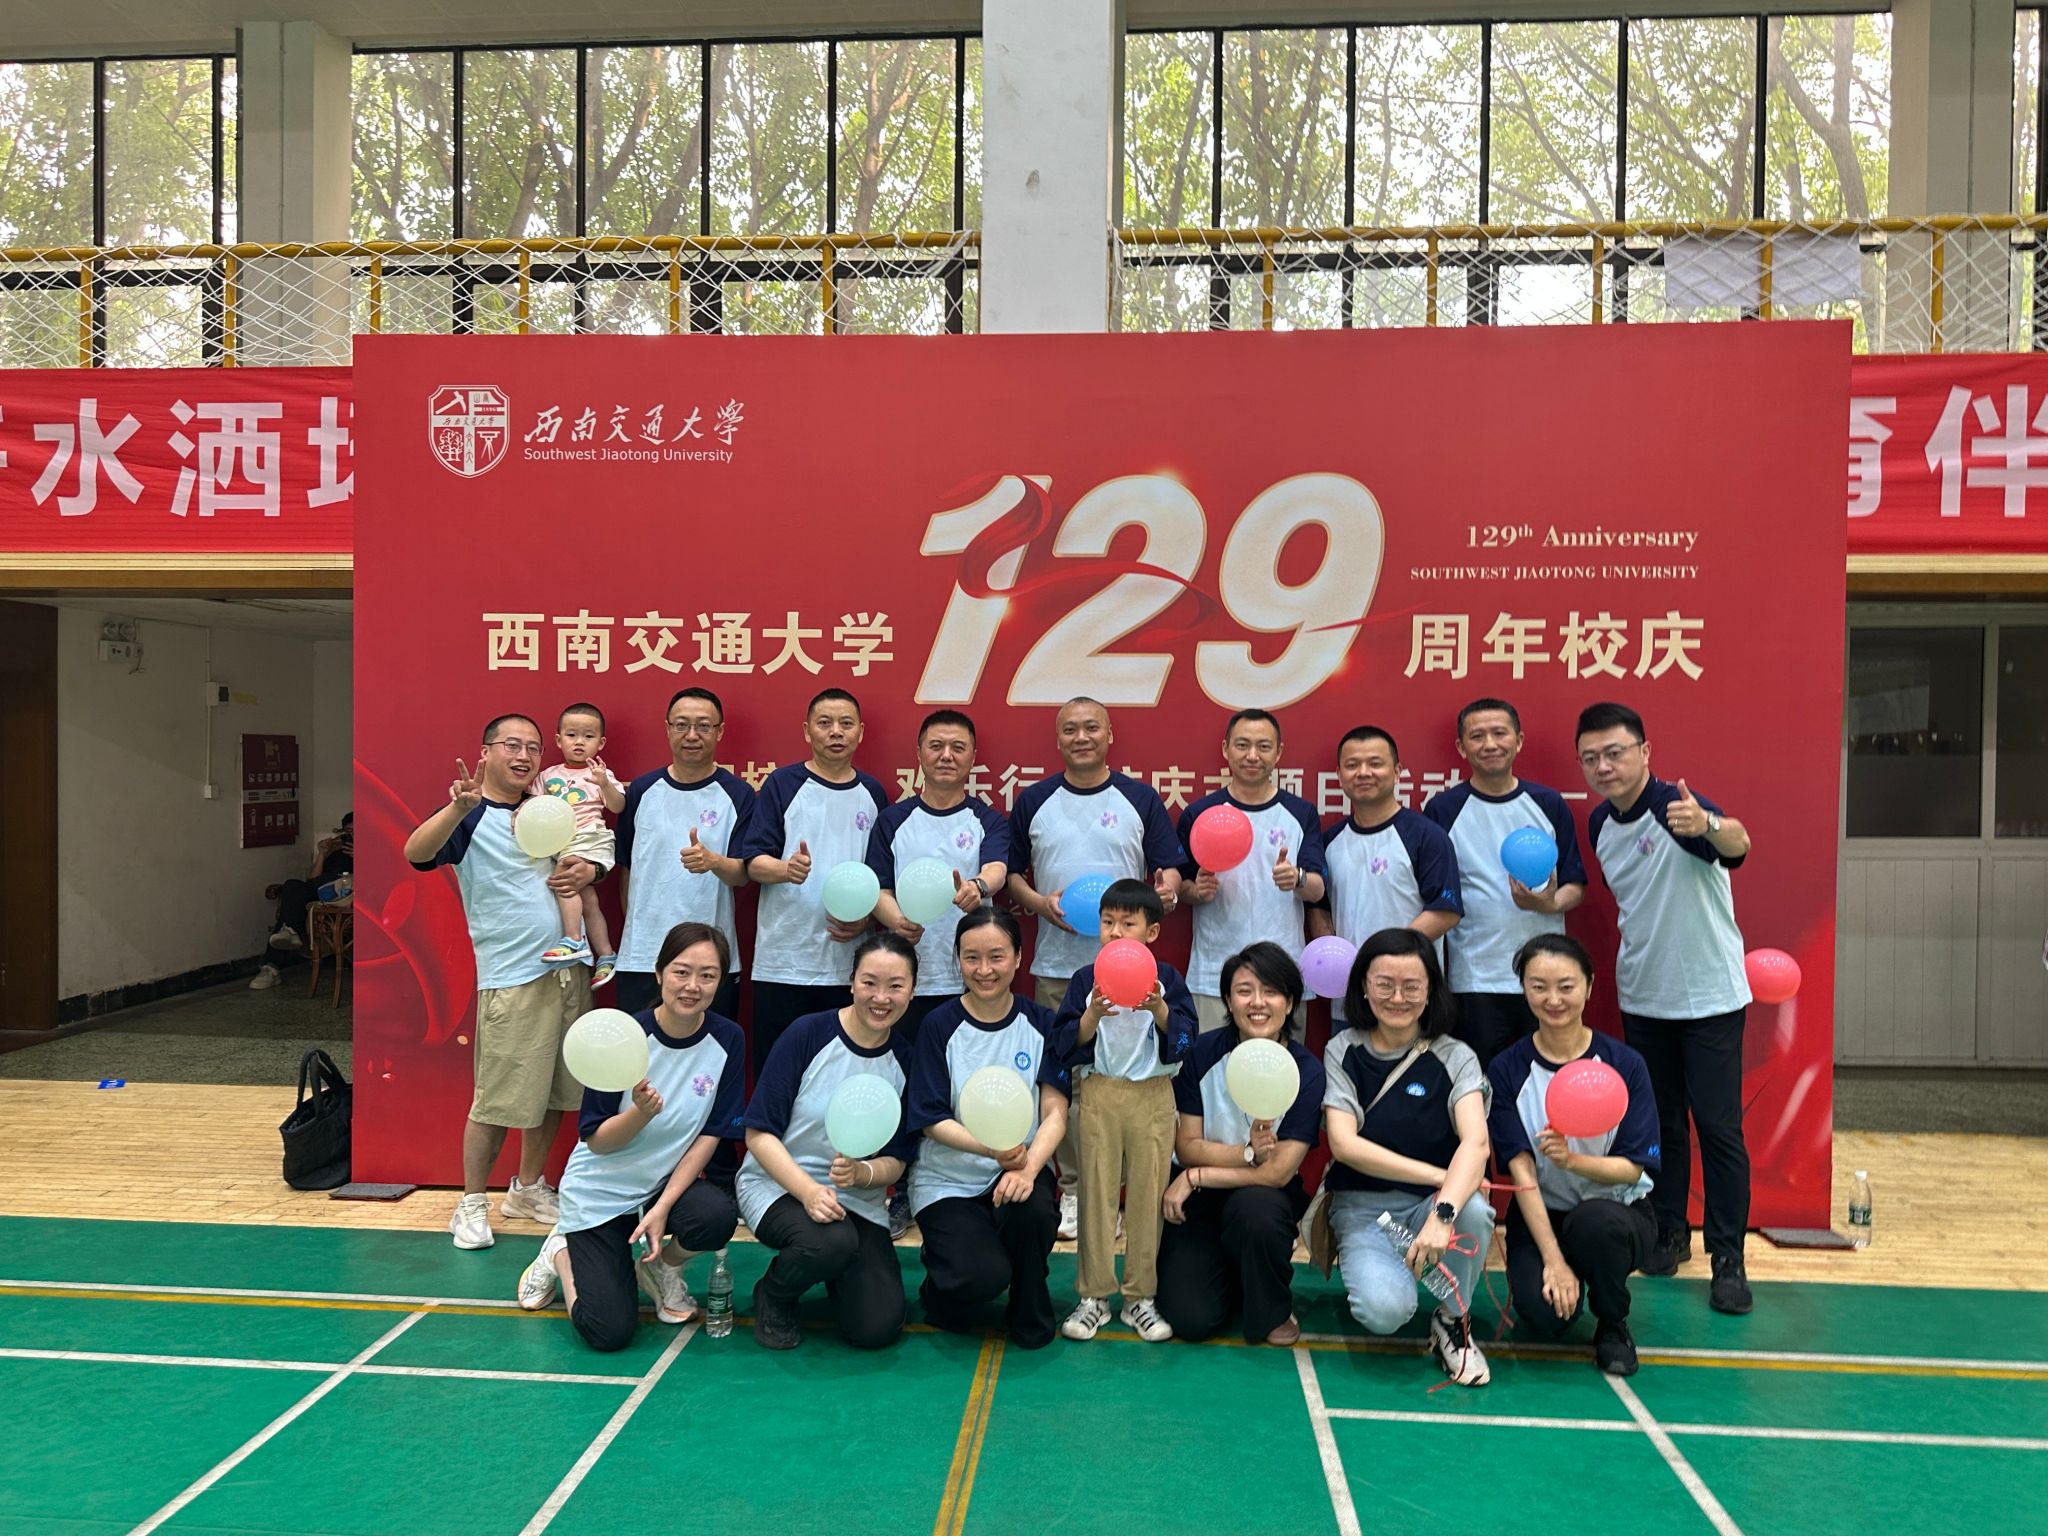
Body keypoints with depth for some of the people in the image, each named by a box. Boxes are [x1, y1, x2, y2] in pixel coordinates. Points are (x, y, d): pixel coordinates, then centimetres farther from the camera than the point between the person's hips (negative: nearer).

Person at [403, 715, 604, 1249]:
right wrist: (457, 808, -43)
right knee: (497, 1101, -3)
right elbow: (416, 853, -25)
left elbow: (600, 852, 24)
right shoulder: (469, 816, -6)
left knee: (552, 1092, 14)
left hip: (569, 968, 7)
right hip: (511, 979, -6)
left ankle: (528, 1190, 29)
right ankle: (471, 1204, 13)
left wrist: (588, 869, -1)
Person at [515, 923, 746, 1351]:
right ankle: (561, 1253, 19)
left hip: (672, 1179, 3)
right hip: (602, 1192, -2)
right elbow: (596, 1141, -14)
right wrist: (642, 1111, -34)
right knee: (608, 1332, -13)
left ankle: (660, 1268, 4)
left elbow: (711, 1134, -8)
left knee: (717, 1217, -32)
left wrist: (663, 1206, -17)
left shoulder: (727, 1040, -12)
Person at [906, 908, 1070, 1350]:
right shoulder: (940, 1025, -7)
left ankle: (1029, 1317, -2)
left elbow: (1055, 1113, -6)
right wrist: (993, 1149, -26)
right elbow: (932, 1121, -9)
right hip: (948, 1180, -2)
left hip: (1019, 1167, 2)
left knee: (1032, 1209, -32)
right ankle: (940, 1287, 13)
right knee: (983, 1276, -25)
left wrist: (1028, 1167, -26)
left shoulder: (1041, 1023, -1)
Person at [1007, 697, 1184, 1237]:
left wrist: (1167, 890, -18)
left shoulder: (1141, 799, 5)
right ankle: (1071, 1189, 15)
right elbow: (1010, 874, 12)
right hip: (1056, 965, 1)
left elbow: (1169, 869, 5)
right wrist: (1039, 902, -7)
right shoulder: (1033, 802, 8)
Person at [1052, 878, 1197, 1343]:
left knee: (1148, 1195, 4)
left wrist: (1160, 1010, -23)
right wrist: (1093, 1016, -22)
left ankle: (1141, 1297, 16)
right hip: (1097, 1094, 0)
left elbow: (1185, 1037, -7)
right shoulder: (1086, 980, 1)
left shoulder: (1167, 979, 0)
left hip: (1153, 1097, 0)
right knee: (1096, 1194, 5)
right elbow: (1065, 1043, -5)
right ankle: (1094, 1296, 16)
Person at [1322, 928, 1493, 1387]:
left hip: (1432, 1204, 1)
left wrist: (1444, 1212, -39)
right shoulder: (1343, 1051, -2)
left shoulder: (1454, 1057, -3)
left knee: (1474, 1209, -35)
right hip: (1363, 1207, -1)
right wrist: (1440, 1176, -20)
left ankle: (1453, 1321, -5)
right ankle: (1373, 1271, 9)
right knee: (1384, 1310, -31)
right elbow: (1344, 1144, -12)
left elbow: (1476, 1142, -20)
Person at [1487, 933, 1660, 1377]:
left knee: (1595, 1222, -37)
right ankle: (1568, 1283, 13)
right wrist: (1554, 1260, -20)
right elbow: (1522, 1172, -12)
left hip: (1617, 1212, -1)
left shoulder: (1625, 1064, -9)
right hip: (1540, 1215, 1)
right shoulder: (1507, 1070, -7)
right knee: (1543, 1311, -27)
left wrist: (1571, 1159, -31)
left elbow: (1632, 1169, -11)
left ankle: (1613, 1325, -4)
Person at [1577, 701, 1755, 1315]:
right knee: (1659, 1123, 14)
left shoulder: (1678, 807, -21)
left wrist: (1708, 825, -65)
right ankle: (1669, 1233, 27)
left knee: (1719, 1127, -3)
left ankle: (1728, 1258, 6)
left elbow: (1738, 842, -44)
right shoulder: (1599, 824, 1)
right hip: (1642, 998, 6)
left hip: (1710, 994, -6)